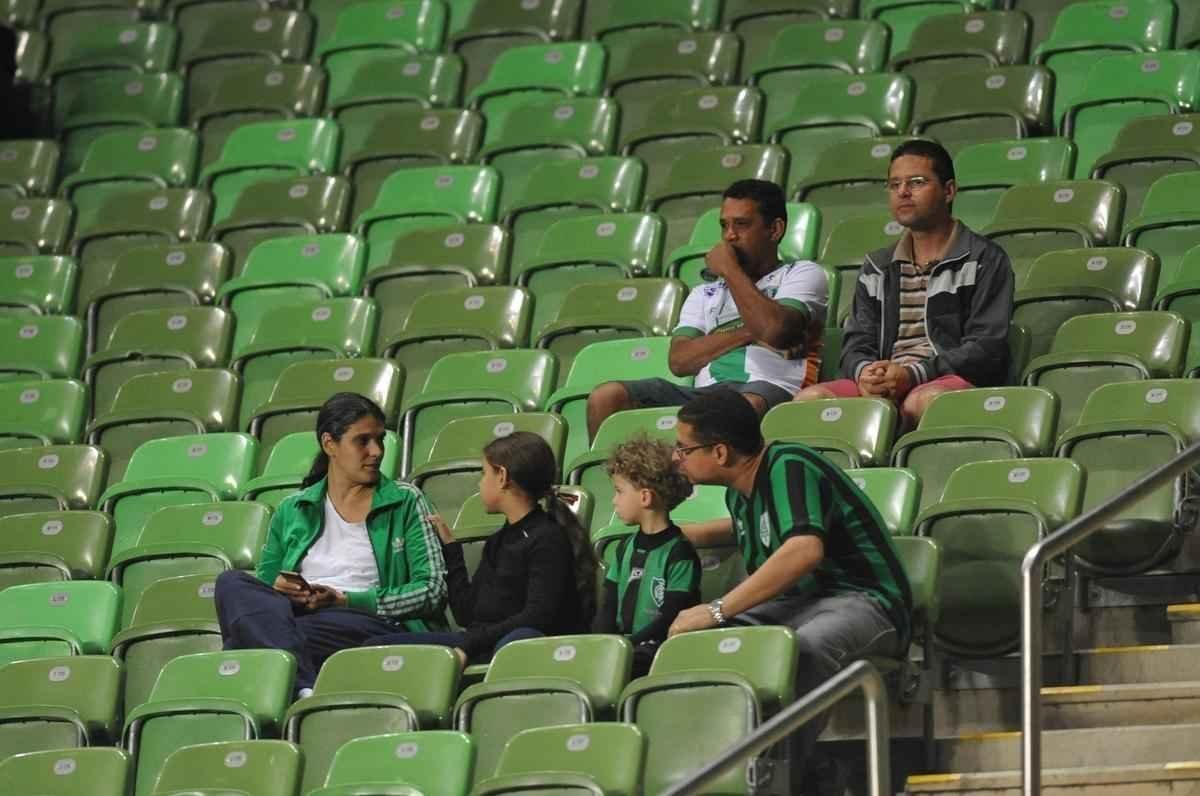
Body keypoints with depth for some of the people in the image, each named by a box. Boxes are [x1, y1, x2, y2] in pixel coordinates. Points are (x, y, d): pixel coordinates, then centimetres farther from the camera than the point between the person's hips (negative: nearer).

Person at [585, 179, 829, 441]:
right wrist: (747, 333, 0)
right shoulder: (705, 294, 33)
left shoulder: (802, 274, 19)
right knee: (606, 397, -19)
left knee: (747, 405, -43)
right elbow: (679, 361, 13)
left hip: (770, 388, -5)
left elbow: (775, 330, -4)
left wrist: (729, 270, 8)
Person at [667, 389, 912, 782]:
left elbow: (805, 550, -34)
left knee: (803, 650, -41)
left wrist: (718, 610, -32)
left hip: (861, 600, -9)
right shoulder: (740, 491, 12)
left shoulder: (790, 467, -16)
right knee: (695, 641, -14)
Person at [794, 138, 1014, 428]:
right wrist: (863, 372, -9)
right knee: (810, 399, -27)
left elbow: (987, 346, 0)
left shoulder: (984, 260, 11)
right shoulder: (877, 267, 27)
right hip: (882, 387, 4)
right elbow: (857, 343, 20)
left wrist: (913, 374, -15)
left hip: (952, 379, -4)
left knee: (924, 401, -42)